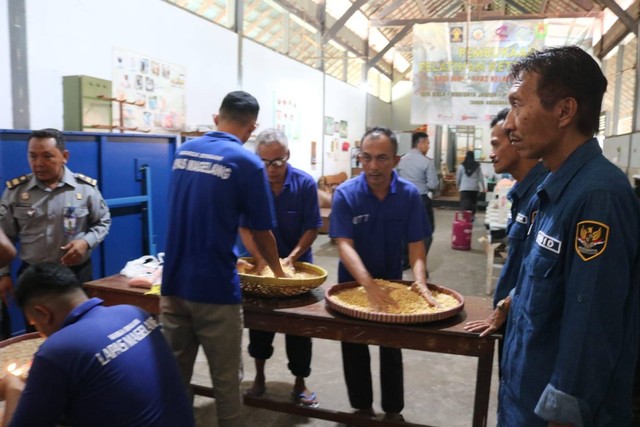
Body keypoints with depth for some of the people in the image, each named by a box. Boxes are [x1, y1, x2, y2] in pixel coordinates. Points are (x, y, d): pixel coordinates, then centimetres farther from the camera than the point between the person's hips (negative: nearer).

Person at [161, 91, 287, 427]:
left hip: (173, 282, 6)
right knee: (225, 380, 10)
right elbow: (261, 233, -3)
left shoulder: (184, 151, 9)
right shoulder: (248, 163, -10)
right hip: (214, 287, -6)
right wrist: (278, 271, 18)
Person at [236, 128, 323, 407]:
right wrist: (260, 259, -25)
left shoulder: (305, 183, -15)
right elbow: (245, 228, -12)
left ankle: (300, 384, 21)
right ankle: (259, 377, 32)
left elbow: (312, 228, -12)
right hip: (260, 263, 1)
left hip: (297, 263, -1)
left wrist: (292, 257, -24)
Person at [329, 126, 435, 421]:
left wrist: (420, 280, -33)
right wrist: (369, 285, -42)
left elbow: (416, 244, -14)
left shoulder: (409, 194, -15)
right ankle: (362, 407, 33)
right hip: (353, 282, -1)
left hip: (392, 280, 1)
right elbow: (344, 244, -28)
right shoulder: (345, 194, -21)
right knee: (354, 349, 12)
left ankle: (393, 410, 33)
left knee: (392, 348, 15)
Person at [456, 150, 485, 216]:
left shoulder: (462, 165, -2)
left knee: (464, 203, -4)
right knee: (473, 203, 13)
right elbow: (480, 177, 3)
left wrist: (458, 186, 18)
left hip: (464, 188, -1)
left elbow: (458, 177, 3)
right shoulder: (477, 165, 0)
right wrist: (483, 187, 11)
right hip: (474, 188, 1)